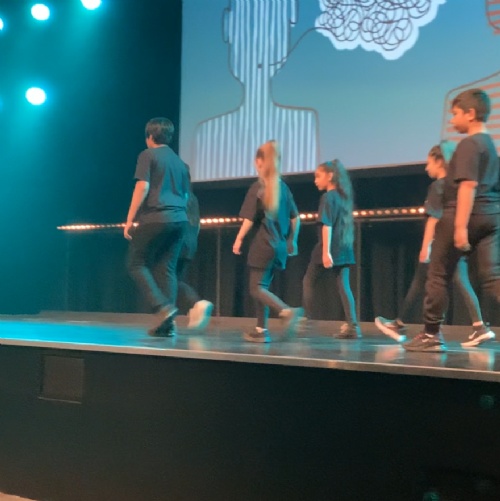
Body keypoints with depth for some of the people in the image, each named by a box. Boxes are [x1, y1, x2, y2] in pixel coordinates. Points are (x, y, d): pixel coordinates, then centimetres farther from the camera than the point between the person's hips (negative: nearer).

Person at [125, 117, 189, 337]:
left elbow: (142, 187, -10)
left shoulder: (148, 155, 1)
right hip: (179, 220, 6)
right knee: (167, 269, 6)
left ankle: (162, 306, -13)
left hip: (155, 218, -6)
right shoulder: (179, 162, 21)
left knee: (137, 263, 4)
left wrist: (129, 219, -9)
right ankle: (167, 324, 1)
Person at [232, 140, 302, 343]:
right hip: (280, 245, 6)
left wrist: (238, 239, -2)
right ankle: (261, 330, 13)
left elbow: (249, 219, -11)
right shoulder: (283, 187, 7)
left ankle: (287, 312, -24)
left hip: (263, 244, -6)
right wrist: (292, 241, 18)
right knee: (263, 287, 14)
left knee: (257, 289, -3)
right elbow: (295, 218, 9)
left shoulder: (257, 187, -9)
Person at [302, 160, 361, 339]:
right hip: (344, 249, 7)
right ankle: (352, 325, -4)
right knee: (344, 286, 2)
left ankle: (306, 320, 10)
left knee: (308, 281, 7)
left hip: (329, 249, -7)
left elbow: (327, 225, -17)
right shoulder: (344, 197, 15)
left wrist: (326, 251, -21)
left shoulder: (327, 197, -9)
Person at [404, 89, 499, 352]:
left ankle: (431, 335, 10)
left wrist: (460, 226, -24)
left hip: (463, 216, -8)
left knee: (438, 275, 4)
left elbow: (468, 185, -19)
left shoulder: (468, 144, -8)